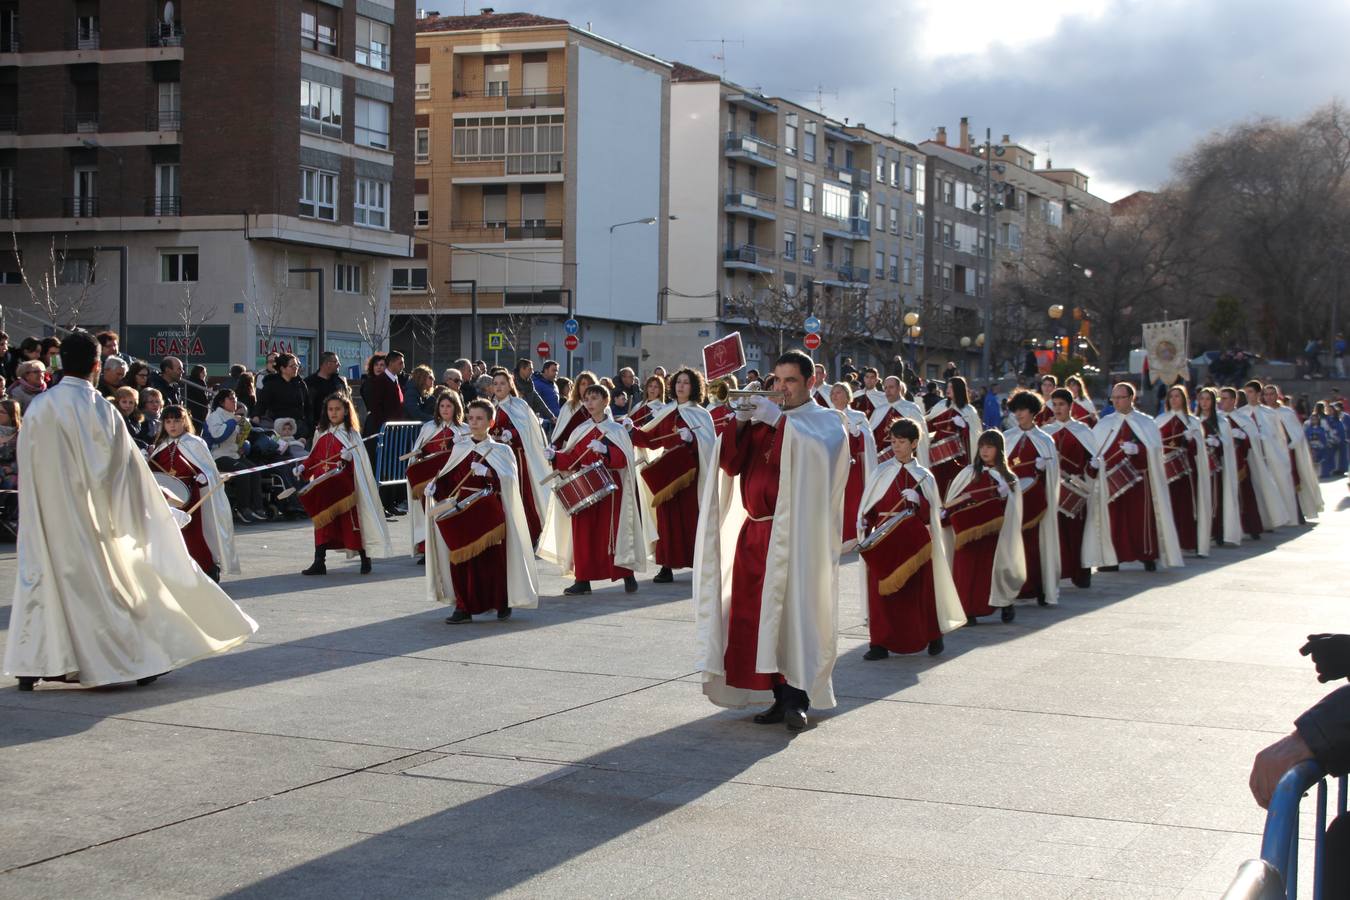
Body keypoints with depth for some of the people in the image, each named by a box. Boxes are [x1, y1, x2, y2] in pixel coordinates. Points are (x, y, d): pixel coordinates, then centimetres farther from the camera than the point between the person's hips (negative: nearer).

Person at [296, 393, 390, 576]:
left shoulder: (351, 433, -1)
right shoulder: (321, 433, 13)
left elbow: (360, 460, -7)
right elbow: (314, 457, 20)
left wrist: (350, 458, -27)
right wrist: (303, 467, 4)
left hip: (344, 485, -4)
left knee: (351, 520, -2)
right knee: (322, 522, 4)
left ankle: (365, 559, 11)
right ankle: (319, 562, 5)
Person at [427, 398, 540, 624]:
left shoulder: (500, 450, 1)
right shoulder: (459, 448, 11)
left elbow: (509, 480, -11)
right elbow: (450, 478, 15)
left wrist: (487, 472, -25)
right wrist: (434, 486, -3)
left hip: (491, 512, -3)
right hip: (463, 510, 3)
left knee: (493, 559, -1)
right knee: (462, 558, -2)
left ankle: (502, 603, 18)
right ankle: (464, 607, 4)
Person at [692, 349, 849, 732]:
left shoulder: (825, 421, 5)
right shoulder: (763, 419, 19)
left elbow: (822, 449, -19)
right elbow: (732, 464, 8)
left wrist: (779, 420, -19)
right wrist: (740, 423, -8)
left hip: (796, 533, -5)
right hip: (756, 531, 5)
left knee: (794, 610, -11)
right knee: (759, 613, 2)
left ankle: (798, 698, -9)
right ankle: (782, 697, 8)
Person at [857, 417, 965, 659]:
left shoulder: (924, 477, 6)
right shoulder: (881, 472, 6)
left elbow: (930, 514, 3)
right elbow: (867, 510, 7)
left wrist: (917, 501, -15)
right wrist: (866, 532, -8)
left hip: (916, 543, 0)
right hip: (885, 540, 0)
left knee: (919, 591, 4)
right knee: (882, 592, -4)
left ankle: (932, 637, 19)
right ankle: (880, 643, 0)